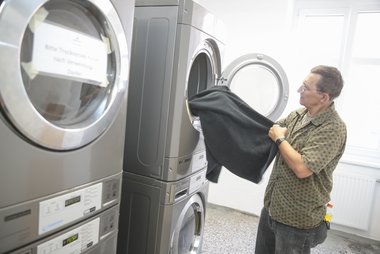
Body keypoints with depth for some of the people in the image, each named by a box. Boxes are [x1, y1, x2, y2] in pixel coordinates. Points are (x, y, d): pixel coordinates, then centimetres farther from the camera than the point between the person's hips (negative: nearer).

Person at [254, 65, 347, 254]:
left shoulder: (333, 128, -22)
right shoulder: (298, 114, 3)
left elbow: (302, 168, -30)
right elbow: (269, 129, 15)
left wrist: (280, 139, -17)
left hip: (298, 220, -7)